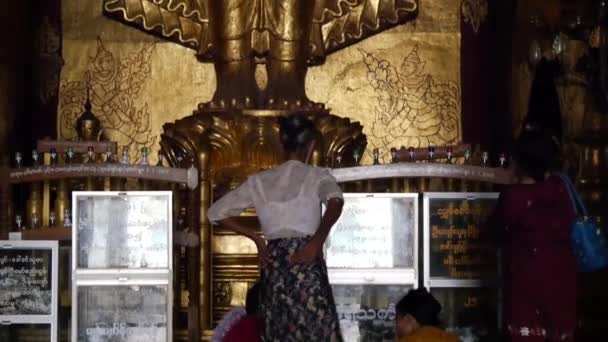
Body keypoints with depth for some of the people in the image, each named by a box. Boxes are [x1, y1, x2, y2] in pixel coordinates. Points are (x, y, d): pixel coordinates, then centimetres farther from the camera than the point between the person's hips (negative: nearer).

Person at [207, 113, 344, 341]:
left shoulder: (259, 181, 13)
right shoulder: (317, 176, 2)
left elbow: (216, 212, 17)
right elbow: (335, 201, -21)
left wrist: (256, 238, 16)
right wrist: (317, 241, -20)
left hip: (273, 267, 5)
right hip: (306, 265, -4)